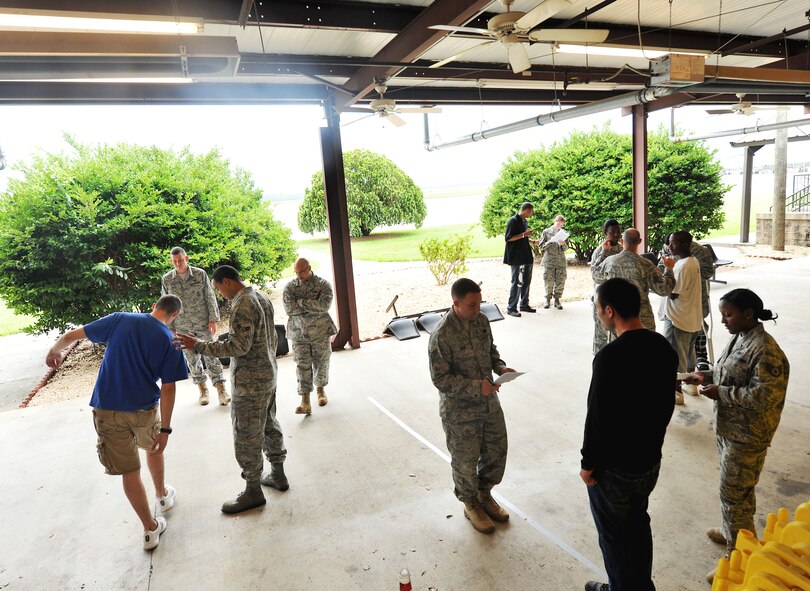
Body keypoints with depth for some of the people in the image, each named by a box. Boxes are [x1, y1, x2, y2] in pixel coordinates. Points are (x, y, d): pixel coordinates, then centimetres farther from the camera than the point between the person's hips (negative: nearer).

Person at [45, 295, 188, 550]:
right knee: (154, 448, 30)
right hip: (144, 409, 0)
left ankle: (151, 529, 19)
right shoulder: (170, 341, -8)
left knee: (129, 471, 10)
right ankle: (163, 495, 49)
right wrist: (165, 429, -4)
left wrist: (54, 351, 26)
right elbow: (168, 389, -10)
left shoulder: (120, 320, -3)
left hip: (107, 410, 1)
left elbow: (72, 334, 4)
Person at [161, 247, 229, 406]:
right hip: (182, 327, 2)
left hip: (203, 323, -2)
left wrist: (213, 319, -5)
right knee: (192, 358, 9)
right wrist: (169, 327, 4)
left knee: (210, 355, 1)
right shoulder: (167, 279, 0)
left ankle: (220, 387, 9)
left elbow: (210, 297, -1)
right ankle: (202, 389, 23)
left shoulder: (200, 274, -5)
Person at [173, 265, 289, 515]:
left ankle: (253, 491, 14)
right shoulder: (262, 297, 8)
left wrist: (198, 345, -22)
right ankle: (278, 475, 33)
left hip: (250, 381, -10)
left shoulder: (241, 306, -21)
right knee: (269, 425, 20)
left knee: (246, 435, 2)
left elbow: (239, 347, -25)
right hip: (268, 374, 10)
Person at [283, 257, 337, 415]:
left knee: (321, 363, 12)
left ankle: (320, 389, 38)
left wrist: (301, 302, -17)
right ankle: (305, 402, -1)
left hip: (320, 332, 0)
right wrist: (314, 307, -15)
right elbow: (289, 309, -14)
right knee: (302, 366, -4)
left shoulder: (323, 285, -4)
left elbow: (324, 305, -20)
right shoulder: (290, 287, -1)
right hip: (299, 333, 0)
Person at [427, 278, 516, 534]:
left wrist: (500, 367, -6)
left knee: (496, 451, 19)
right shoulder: (442, 335, -25)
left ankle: (484, 494, 45)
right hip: (460, 410, -6)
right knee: (466, 460, 12)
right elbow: (441, 379, -22)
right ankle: (471, 505, 38)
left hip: (489, 402, 7)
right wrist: (476, 387, -26)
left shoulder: (481, 320, -4)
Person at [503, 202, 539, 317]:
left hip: (526, 257, 9)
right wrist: (524, 234, -20)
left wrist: (533, 241, 16)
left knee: (526, 281, 13)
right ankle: (511, 308, 3)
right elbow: (508, 238, -18)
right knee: (517, 283, -5)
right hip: (516, 258, -9)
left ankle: (524, 305, 24)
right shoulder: (513, 221, -13)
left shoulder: (524, 221, 14)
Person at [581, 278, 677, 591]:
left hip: (614, 468, -8)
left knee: (614, 536, 15)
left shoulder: (611, 356, -30)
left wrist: (588, 464, -11)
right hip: (650, 460, 8)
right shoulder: (664, 347, -4)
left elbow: (598, 418, -25)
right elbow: (667, 404, 7)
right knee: (638, 525, 26)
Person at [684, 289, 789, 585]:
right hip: (728, 427, 9)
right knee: (734, 490, 24)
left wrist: (721, 393, -22)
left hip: (746, 436, -9)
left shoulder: (765, 350, -25)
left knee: (734, 493, 2)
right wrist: (708, 376, 1)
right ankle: (732, 531, 44)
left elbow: (763, 396, -27)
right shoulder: (739, 338, 5)